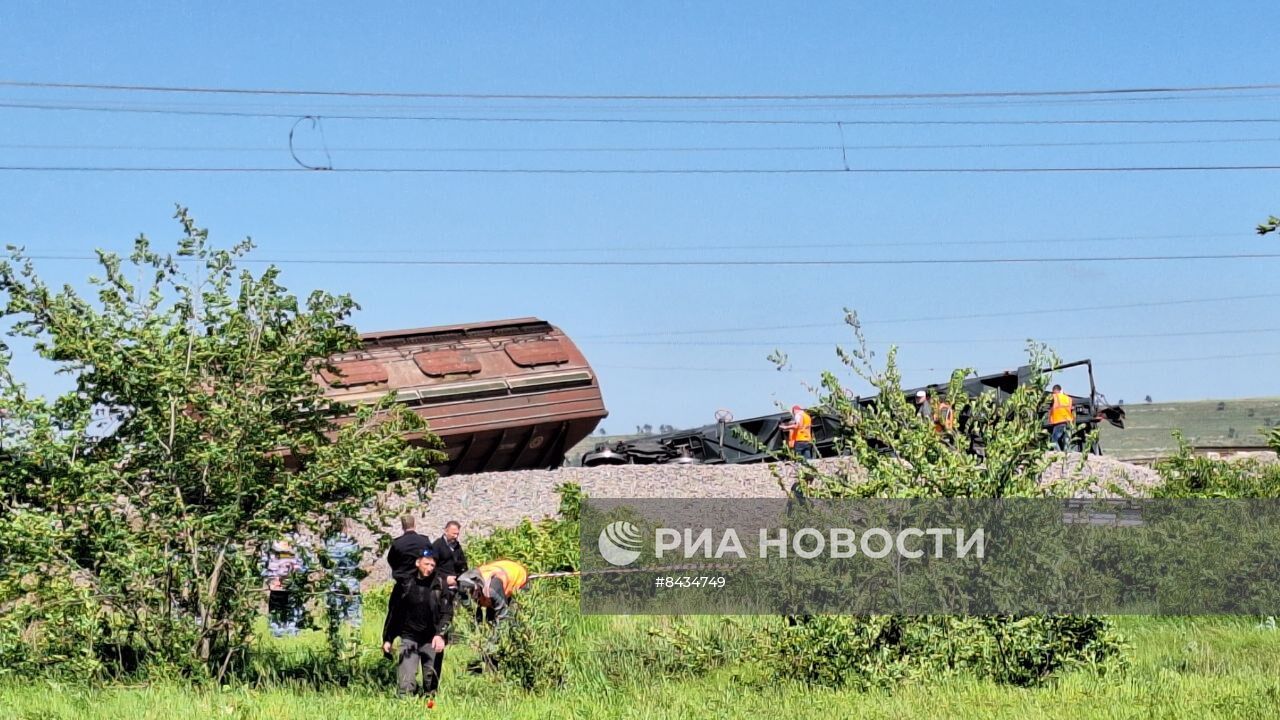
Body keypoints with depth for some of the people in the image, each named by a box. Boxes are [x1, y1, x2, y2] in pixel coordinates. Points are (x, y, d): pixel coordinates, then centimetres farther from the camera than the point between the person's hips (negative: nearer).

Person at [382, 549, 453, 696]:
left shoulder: (440, 584, -1)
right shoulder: (405, 583, 3)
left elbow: (447, 613, -5)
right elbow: (394, 612, 11)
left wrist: (440, 635, -20)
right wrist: (387, 639, 10)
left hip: (431, 640, 0)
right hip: (409, 637, 0)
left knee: (431, 683, 3)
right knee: (405, 686, -11)